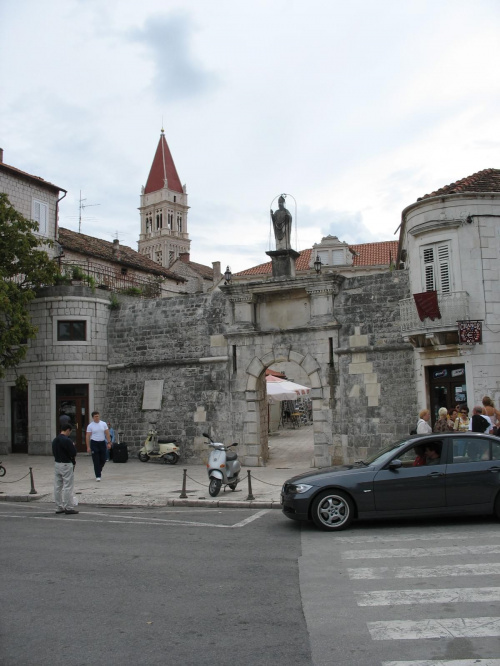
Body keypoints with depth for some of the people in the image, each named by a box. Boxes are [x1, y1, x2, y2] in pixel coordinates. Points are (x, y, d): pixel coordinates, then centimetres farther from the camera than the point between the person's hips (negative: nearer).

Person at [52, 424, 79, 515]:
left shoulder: (54, 440, 8)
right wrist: (73, 446, 0)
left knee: (57, 487, 11)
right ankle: (69, 508, 1)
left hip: (57, 464, 8)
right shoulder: (67, 440, -18)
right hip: (66, 465, -8)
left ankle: (59, 507, 17)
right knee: (68, 487, -2)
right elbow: (73, 453, -18)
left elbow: (53, 453, 13)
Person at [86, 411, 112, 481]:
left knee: (103, 459, 6)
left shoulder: (104, 424, 3)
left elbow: (107, 434, 4)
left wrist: (109, 443, -3)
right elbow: (88, 437, -2)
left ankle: (99, 469, 35)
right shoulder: (90, 425, -2)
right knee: (96, 461, -3)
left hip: (102, 443, 3)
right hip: (94, 443, -3)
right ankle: (98, 476, 2)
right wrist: (88, 447, -6)